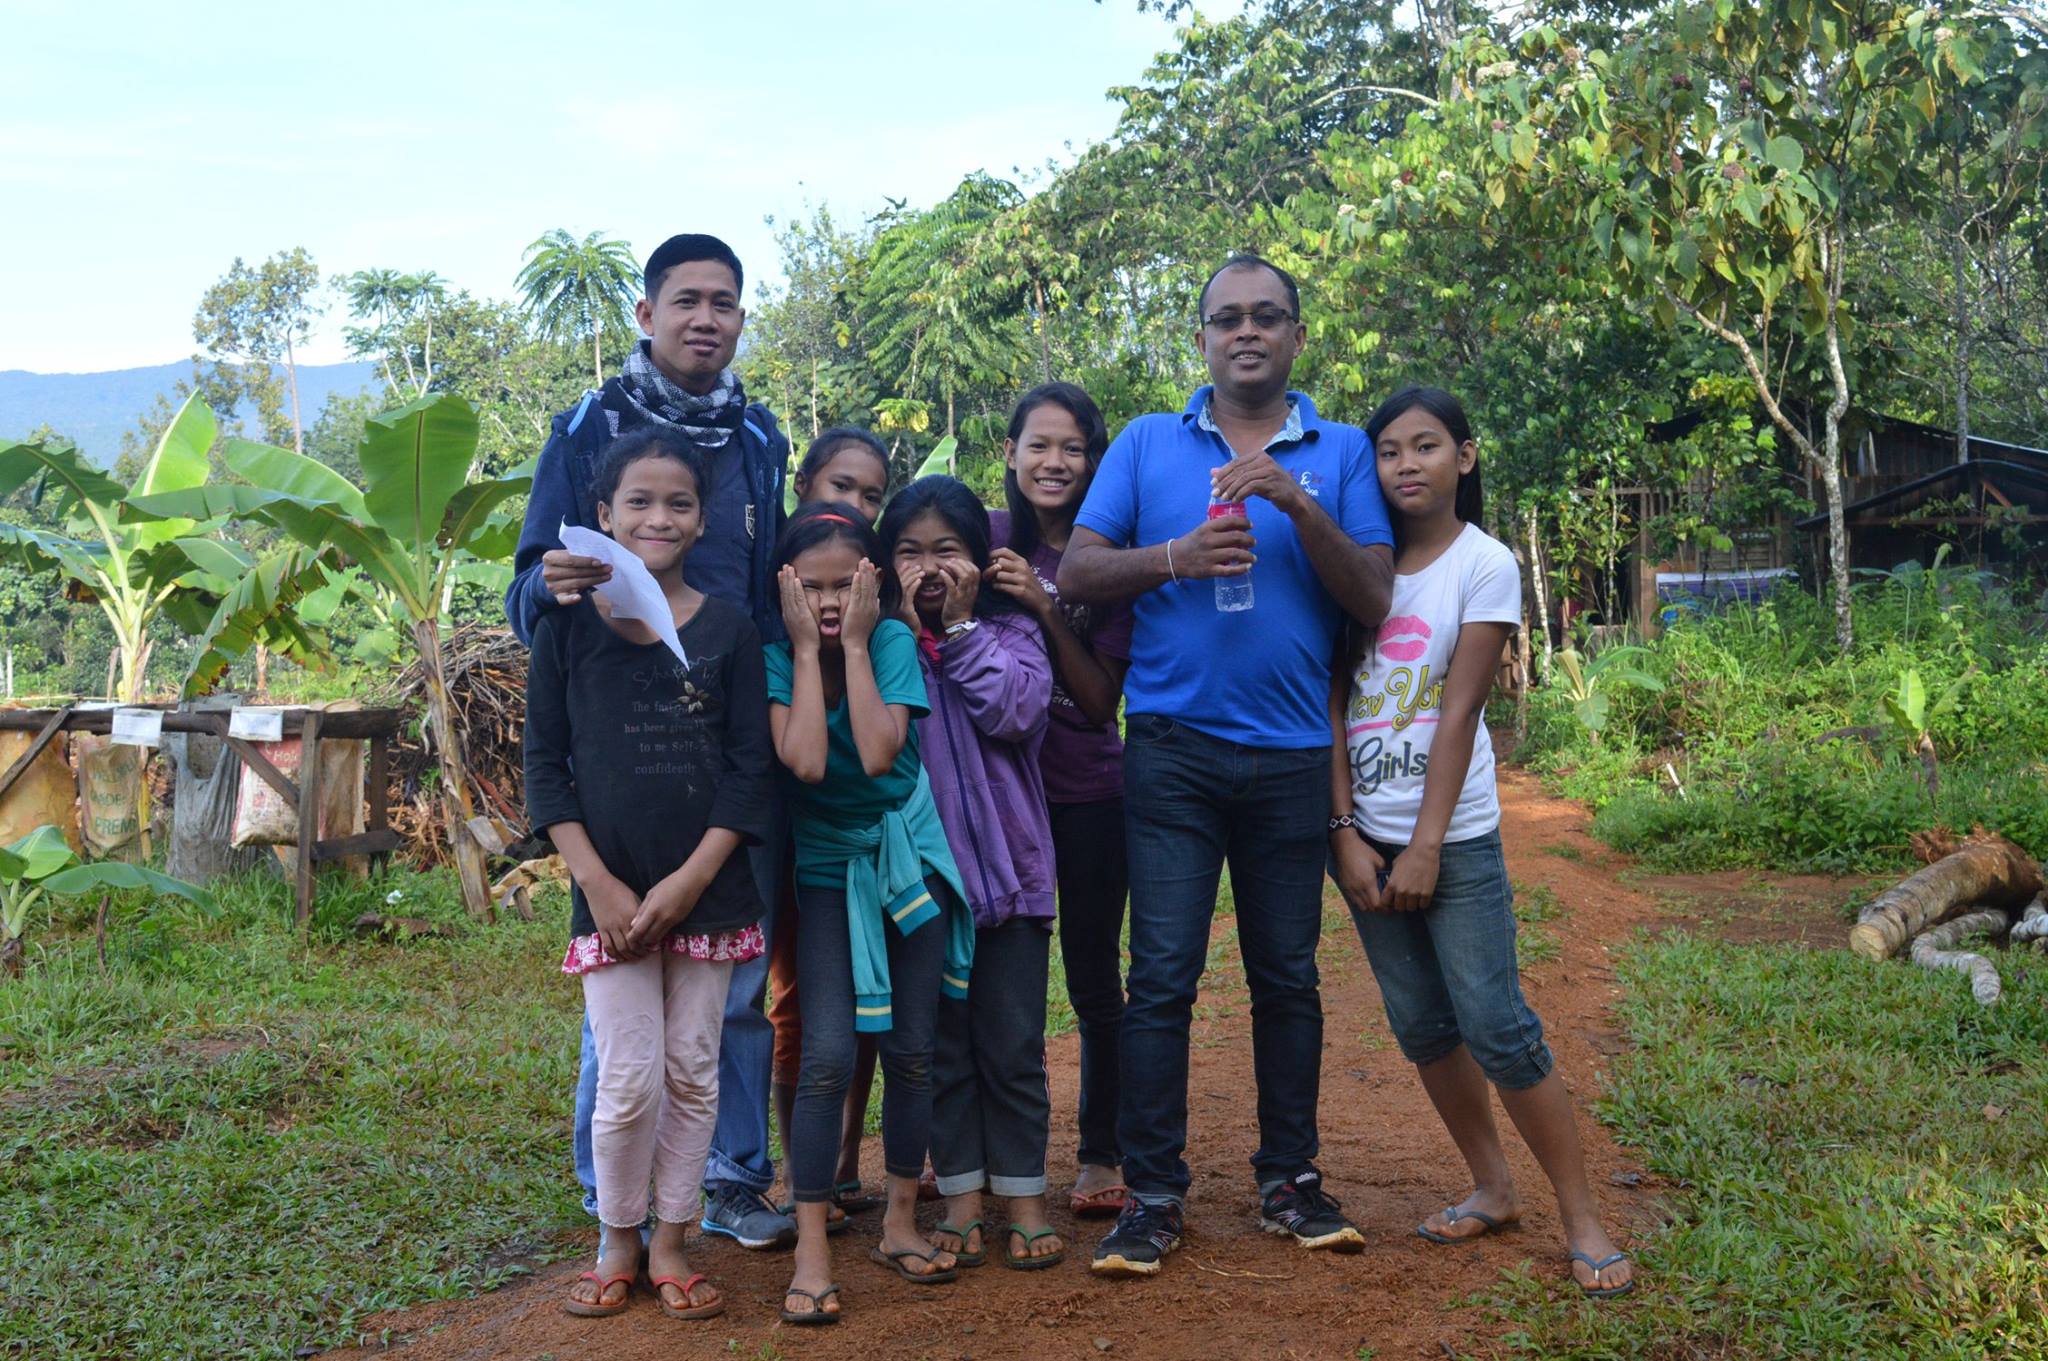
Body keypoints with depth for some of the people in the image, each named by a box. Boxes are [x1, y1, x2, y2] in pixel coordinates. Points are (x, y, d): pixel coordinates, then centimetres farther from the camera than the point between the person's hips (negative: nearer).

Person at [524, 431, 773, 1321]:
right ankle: (617, 1244, 19)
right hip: (611, 897, -1)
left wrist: (688, 881, -10)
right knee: (629, 1079, -2)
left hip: (709, 896, 1)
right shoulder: (569, 627, 0)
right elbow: (544, 763, 0)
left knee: (692, 1074, 7)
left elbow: (750, 768, -1)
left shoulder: (728, 631, 1)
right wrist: (599, 883, -9)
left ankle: (669, 1244, 23)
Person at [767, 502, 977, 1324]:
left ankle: (901, 1224, 23)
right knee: (828, 1056, -10)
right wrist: (808, 650, -22)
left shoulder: (894, 639, -12)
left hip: (909, 857, 1)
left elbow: (878, 753, -25)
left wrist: (853, 643, -22)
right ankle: (811, 1252, -3)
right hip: (827, 864, -1)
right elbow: (805, 761, -26)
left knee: (911, 1051, 7)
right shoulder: (775, 654, -12)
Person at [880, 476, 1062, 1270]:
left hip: (1006, 865, 0)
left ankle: (1024, 1196, 19)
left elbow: (1018, 711, -16)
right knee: (941, 1043, 9)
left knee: (1013, 1046, 6)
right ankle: (961, 1196, 21)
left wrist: (960, 627, -12)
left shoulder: (1010, 632, 3)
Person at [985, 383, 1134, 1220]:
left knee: (1094, 977, 5)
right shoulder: (986, 540, -3)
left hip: (1089, 795, -1)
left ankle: (1101, 1156, 20)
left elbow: (1101, 702, -10)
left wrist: (1046, 608, -21)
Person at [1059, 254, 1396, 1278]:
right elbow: (1076, 575, 1)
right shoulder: (1147, 444, 8)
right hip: (1173, 745, -1)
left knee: (1287, 976, 10)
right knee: (1162, 974, -4)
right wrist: (1176, 556, -15)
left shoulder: (1339, 452, 8)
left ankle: (1289, 1179, 23)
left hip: (1292, 755, 1)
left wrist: (1301, 505, -15)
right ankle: (1152, 1194, 5)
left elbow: (1374, 600, -2)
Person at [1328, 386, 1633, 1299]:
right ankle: (1492, 1190, 25)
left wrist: (1424, 847, -13)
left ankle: (1582, 1219, 3)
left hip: (1453, 835, -4)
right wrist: (1346, 831, -7)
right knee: (1422, 1026, 9)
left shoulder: (1484, 564, -5)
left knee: (1497, 1028, -7)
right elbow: (1335, 703, 1)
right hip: (1363, 831, 4)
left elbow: (1459, 711, -10)